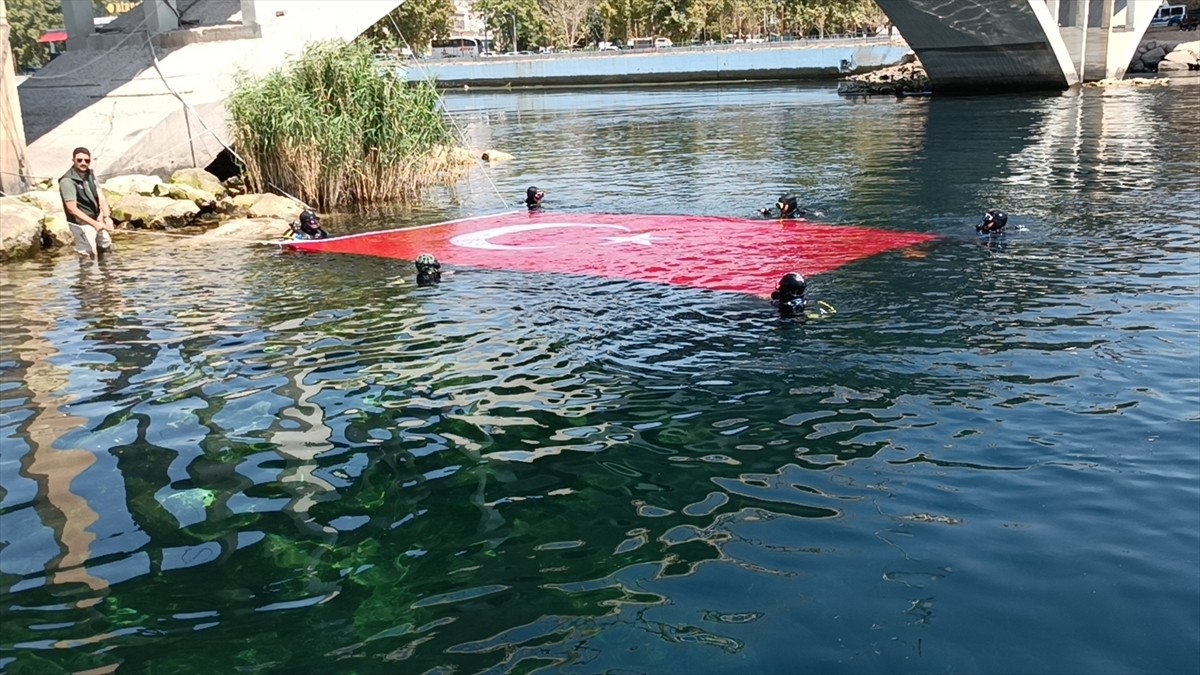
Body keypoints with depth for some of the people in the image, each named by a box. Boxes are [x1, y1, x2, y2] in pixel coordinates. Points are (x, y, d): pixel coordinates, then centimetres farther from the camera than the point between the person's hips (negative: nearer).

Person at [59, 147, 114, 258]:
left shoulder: (91, 174, 1)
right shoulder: (67, 181, -20)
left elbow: (101, 198, -4)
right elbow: (72, 209, -23)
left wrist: (107, 217, -22)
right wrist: (94, 223, -28)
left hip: (97, 220, 7)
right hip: (81, 224, -7)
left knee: (107, 250, 21)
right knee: (89, 256, -6)